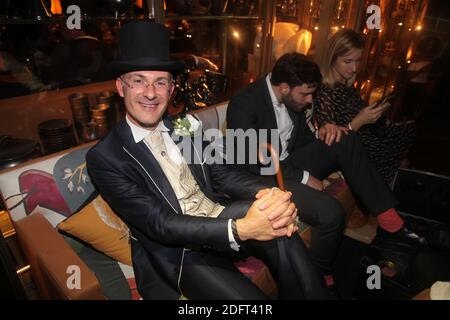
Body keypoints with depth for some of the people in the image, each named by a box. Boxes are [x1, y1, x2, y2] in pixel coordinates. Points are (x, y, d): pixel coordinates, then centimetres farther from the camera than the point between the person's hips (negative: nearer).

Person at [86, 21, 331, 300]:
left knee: (280, 231, -25)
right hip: (181, 253, -3)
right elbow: (160, 224, -18)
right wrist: (240, 230, -32)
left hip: (223, 214, 4)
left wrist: (268, 193, -21)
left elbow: (221, 174, 2)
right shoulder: (105, 157, -9)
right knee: (249, 300, -27)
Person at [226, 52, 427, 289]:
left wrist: (322, 132, -9)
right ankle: (321, 277, 1)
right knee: (331, 213, -28)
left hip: (289, 161, 8)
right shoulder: (243, 105, -21)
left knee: (345, 140, -11)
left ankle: (388, 217, -6)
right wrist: (303, 177, -20)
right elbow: (254, 163, -24)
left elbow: (301, 137, 13)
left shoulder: (291, 98, 1)